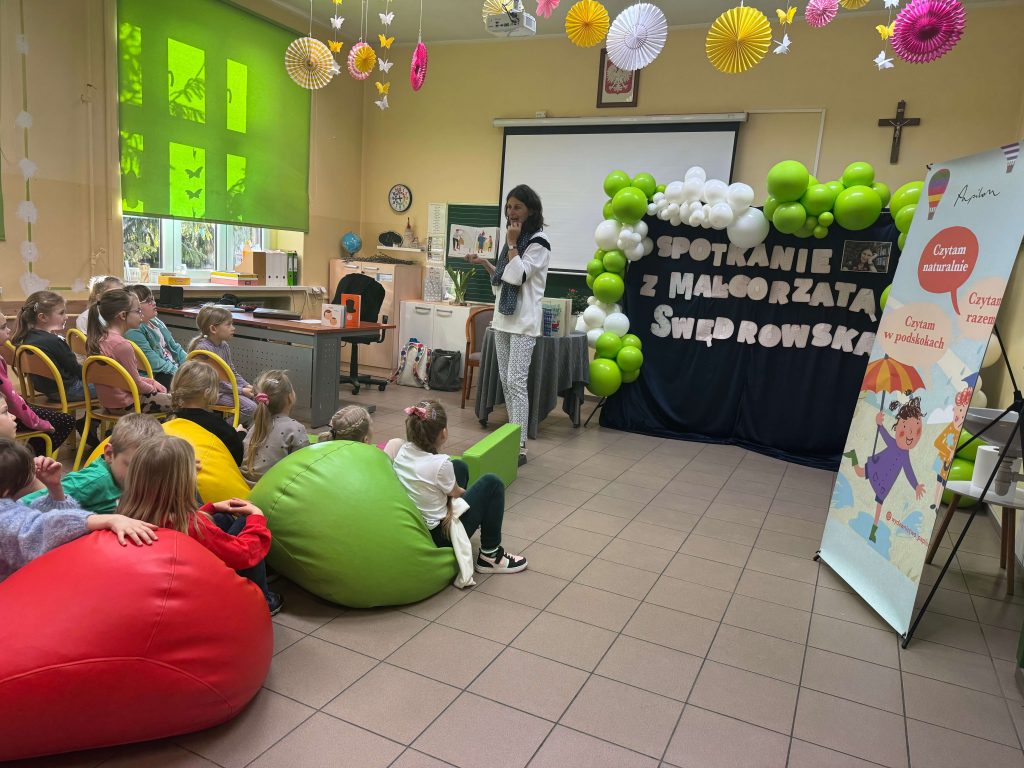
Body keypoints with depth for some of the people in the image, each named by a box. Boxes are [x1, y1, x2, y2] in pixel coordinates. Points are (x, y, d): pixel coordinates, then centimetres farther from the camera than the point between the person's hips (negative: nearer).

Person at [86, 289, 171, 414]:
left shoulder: (99, 338, 0)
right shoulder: (122, 345, -27)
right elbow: (136, 384, -18)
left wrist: (154, 384, 8)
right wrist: (153, 389, 0)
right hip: (125, 405, -9)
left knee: (164, 390, 24)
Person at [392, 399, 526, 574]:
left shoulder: (403, 451, -8)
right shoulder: (440, 463, -26)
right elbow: (456, 493, -5)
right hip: (438, 536, -8)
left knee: (460, 466, 19)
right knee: (492, 484, -1)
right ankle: (490, 555, 8)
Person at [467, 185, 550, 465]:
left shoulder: (539, 242, -7)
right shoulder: (514, 239, 18)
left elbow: (518, 276, -17)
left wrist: (512, 245, -11)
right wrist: (483, 263, 10)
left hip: (524, 321, -8)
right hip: (503, 318, 8)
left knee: (517, 381, -13)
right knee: (505, 380, 9)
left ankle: (520, 447, -12)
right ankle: (513, 437, 17)